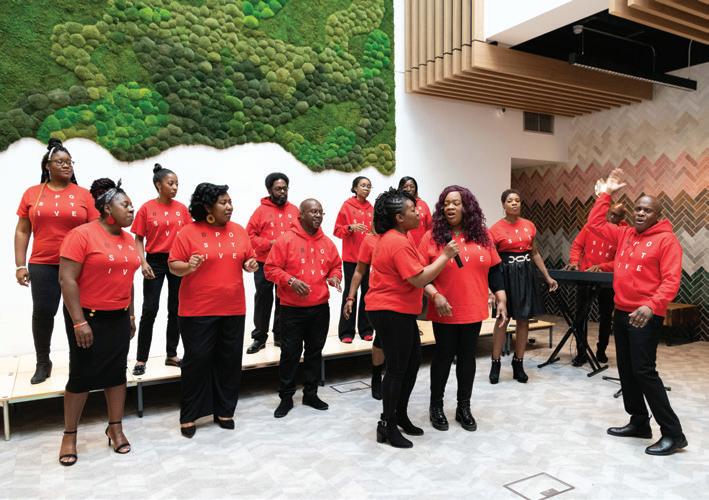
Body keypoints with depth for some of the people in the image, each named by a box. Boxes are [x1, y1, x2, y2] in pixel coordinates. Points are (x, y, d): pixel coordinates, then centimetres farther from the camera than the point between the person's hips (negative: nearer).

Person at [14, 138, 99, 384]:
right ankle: (43, 363, 20)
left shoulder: (83, 194, 2)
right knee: (42, 312, 3)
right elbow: (22, 231, 8)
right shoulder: (32, 193, 7)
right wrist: (20, 265, 2)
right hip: (42, 265, 1)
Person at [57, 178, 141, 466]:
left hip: (118, 318, 6)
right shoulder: (82, 235, -14)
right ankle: (69, 435, 20)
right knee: (82, 375, 4)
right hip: (88, 317, -6)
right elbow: (66, 280, -17)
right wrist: (79, 322, -19)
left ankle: (115, 428, 24)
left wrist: (131, 315, 15)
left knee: (117, 372, 10)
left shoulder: (128, 239, 6)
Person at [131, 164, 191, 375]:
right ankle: (141, 359, 9)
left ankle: (171, 355, 22)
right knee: (150, 310, -2)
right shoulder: (146, 208, -4)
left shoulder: (181, 208, 3)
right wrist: (143, 262, -13)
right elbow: (139, 239, -1)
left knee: (176, 309, 9)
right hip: (155, 262, -3)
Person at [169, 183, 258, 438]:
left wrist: (250, 265, -8)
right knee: (197, 360, 3)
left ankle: (224, 411, 26)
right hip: (198, 310, -4)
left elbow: (249, 258, 14)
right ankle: (189, 416, 18)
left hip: (233, 309, 4)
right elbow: (173, 265, -5)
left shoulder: (239, 231, 6)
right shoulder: (189, 232, -6)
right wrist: (188, 267, -25)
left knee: (230, 360, 10)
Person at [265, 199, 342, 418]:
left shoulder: (327, 242, 6)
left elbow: (336, 266, 17)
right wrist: (290, 281, -22)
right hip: (292, 309, -4)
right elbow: (270, 268, -9)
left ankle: (311, 394, 29)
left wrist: (334, 277, -5)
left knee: (315, 351, 14)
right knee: (290, 353, 3)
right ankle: (286, 397, 18)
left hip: (320, 308, 5)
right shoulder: (285, 240, -8)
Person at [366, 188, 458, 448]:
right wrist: (446, 255, -17)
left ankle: (400, 415, 29)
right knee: (397, 368, -1)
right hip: (391, 312, -11)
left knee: (412, 362, 16)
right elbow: (420, 279, -24)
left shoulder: (392, 238, 13)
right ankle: (387, 426, 12)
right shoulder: (399, 243, -21)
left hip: (398, 311, 11)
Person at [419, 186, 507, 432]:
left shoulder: (482, 235, 5)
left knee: (467, 357, 13)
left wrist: (501, 301, 4)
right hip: (445, 311, -3)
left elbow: (494, 270, 9)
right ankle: (436, 406, 25)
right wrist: (435, 295, -20)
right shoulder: (433, 236, -5)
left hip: (473, 310, 3)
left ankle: (464, 407, 28)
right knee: (444, 356, 8)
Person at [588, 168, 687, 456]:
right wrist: (605, 193, 13)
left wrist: (651, 306, -31)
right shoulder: (624, 234, 10)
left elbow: (671, 281, -17)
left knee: (644, 371, -11)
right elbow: (594, 224, 15)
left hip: (646, 316, -7)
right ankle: (639, 422, 25)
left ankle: (673, 433, 1)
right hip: (622, 312, 7)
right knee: (626, 370, 12)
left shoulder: (666, 240, -10)